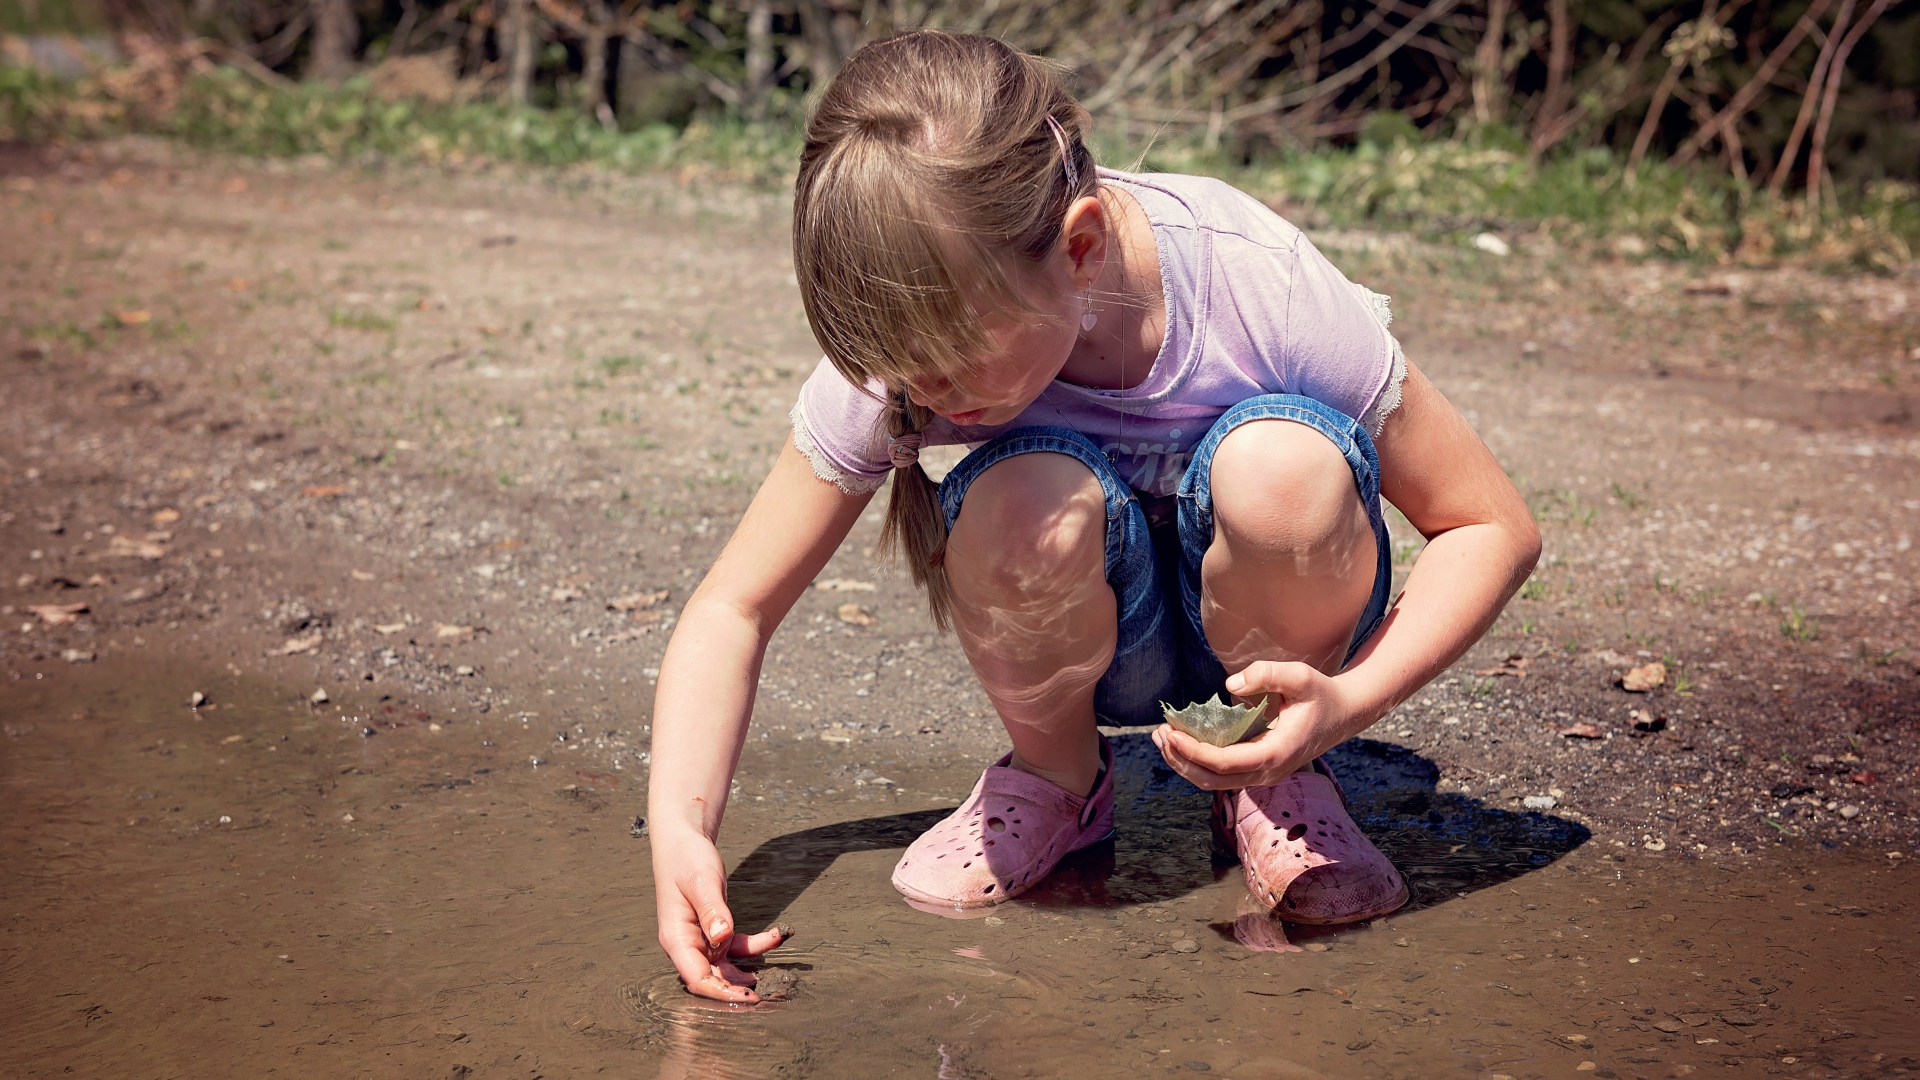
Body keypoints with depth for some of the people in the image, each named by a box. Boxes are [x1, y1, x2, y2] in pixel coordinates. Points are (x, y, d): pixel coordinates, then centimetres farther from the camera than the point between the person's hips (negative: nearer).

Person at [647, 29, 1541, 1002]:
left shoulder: (1258, 286, -29)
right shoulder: (898, 349, -24)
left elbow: (1495, 528, -18)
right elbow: (733, 609, -15)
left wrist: (1349, 699, -35)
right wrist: (680, 828, -32)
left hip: (1268, 633, 0)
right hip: (1091, 644, 1)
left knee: (1284, 461, -35)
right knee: (1026, 507, -35)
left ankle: (1278, 778, -5)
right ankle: (1054, 781, -1)